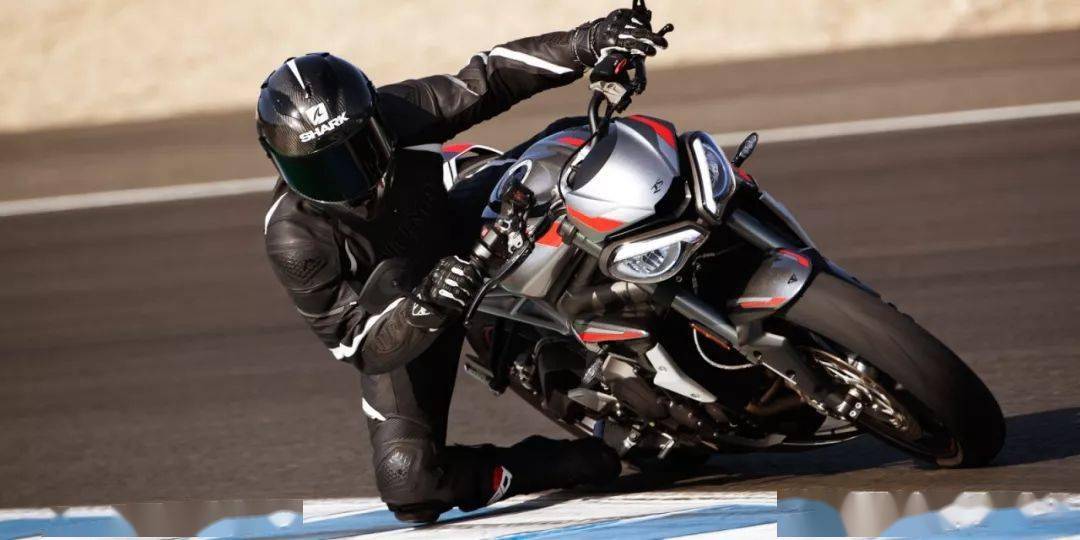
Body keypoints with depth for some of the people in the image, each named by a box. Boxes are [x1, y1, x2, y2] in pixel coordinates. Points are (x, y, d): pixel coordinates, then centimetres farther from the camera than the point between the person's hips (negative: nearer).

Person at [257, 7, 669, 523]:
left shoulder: (395, 113, -27)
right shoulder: (294, 238, -33)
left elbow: (488, 79, -18)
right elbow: (354, 342, -31)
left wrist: (584, 44, -31)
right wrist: (426, 306, -50)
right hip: (399, 318, -4)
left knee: (576, 140, -12)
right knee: (409, 482, -24)